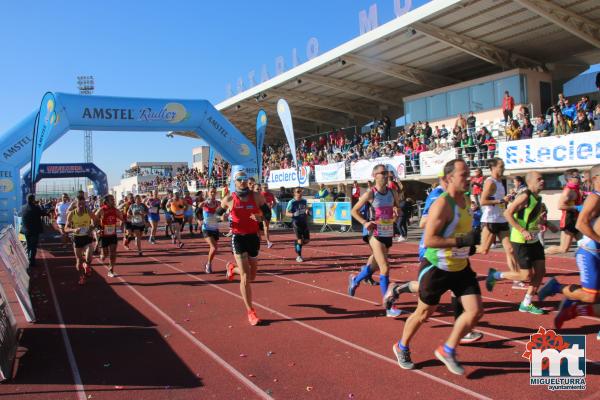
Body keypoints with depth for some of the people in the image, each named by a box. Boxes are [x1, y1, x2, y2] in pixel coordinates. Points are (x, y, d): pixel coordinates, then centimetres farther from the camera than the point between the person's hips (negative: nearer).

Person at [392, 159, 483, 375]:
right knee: (424, 313, 9)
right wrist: (462, 240, -31)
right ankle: (402, 347, 34)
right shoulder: (442, 205, -23)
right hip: (437, 268, -7)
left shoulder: (465, 200, 5)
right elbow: (429, 240, -30)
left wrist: (469, 244, 10)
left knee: (475, 311, -1)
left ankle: (447, 351, 19)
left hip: (461, 267, 7)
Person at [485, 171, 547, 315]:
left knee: (540, 271, 8)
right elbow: (507, 213, -24)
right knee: (527, 276, -7)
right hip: (520, 241, -9)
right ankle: (495, 275, 13)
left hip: (533, 240, 9)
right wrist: (522, 231, -28)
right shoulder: (525, 196, -16)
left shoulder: (537, 198, 12)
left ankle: (526, 304, 19)